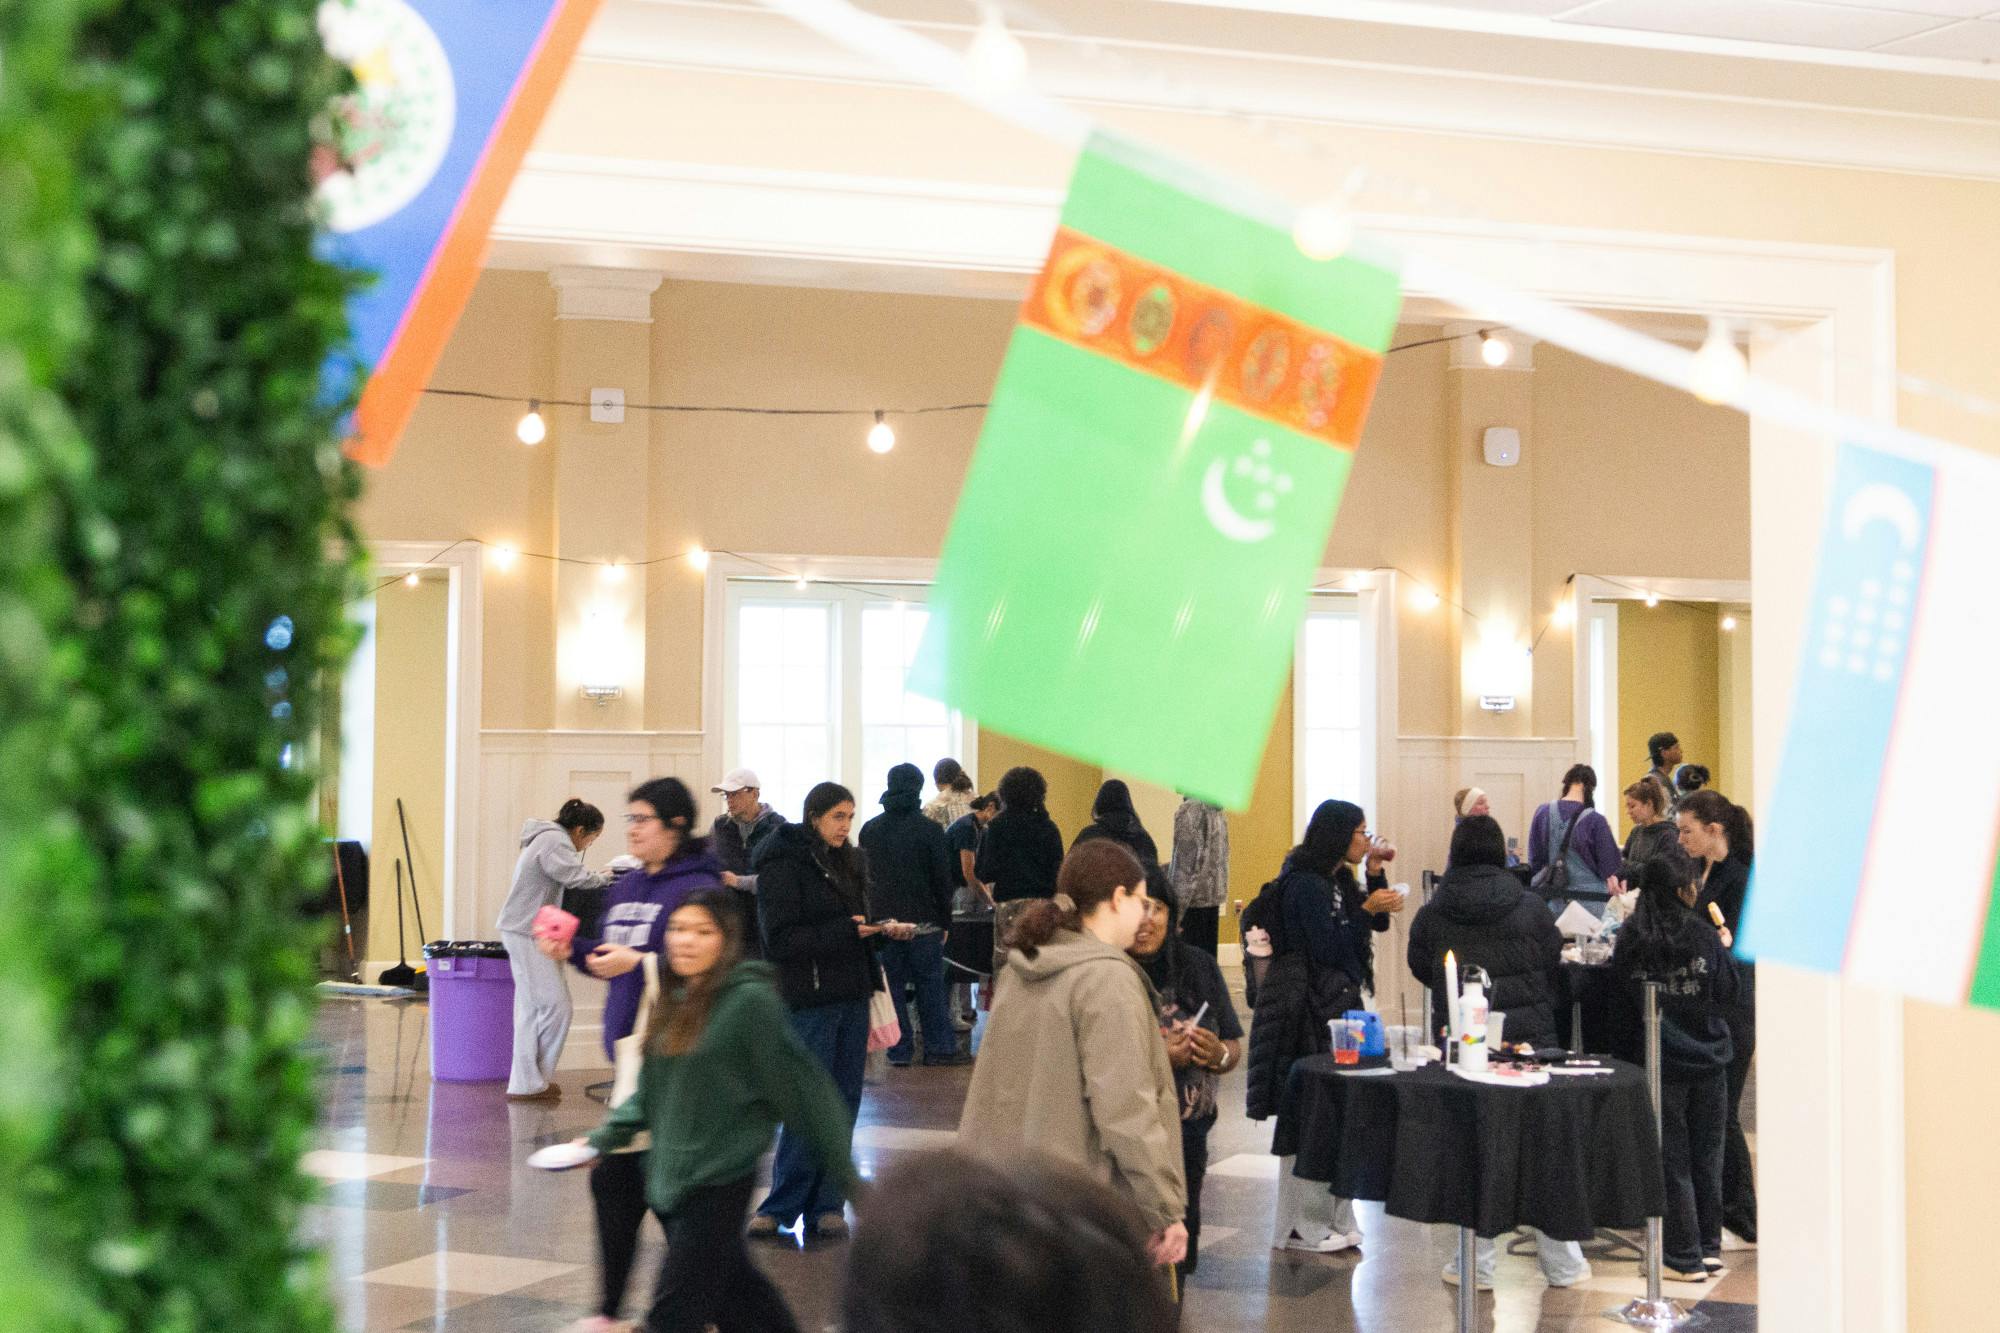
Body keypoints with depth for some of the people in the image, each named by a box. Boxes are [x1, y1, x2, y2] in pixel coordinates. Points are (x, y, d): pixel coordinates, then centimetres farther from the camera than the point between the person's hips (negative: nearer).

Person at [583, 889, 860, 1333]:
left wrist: (843, 1169, -9)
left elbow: (798, 1083, -12)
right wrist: (604, 1139, 9)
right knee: (734, 1291, 19)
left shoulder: (750, 1000, -15)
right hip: (669, 1176, 7)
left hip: (720, 1180, -7)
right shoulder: (673, 1001, 8)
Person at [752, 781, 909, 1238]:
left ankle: (825, 1205, 14)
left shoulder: (849, 862, 15)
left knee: (843, 1103, 7)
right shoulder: (782, 867, -9)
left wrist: (885, 930, 0)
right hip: (808, 1000, -7)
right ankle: (780, 1207, 5)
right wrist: (846, 932, -20)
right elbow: (781, 940, -15)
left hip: (852, 997, 7)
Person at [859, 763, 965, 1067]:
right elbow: (942, 880, -4)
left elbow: (862, 877, 9)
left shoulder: (869, 830, 5)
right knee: (931, 985, 6)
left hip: (882, 919, 3)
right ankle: (939, 1048, 9)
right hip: (922, 921, -2)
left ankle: (899, 1051, 6)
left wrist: (869, 916, 14)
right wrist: (944, 922, 4)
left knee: (891, 985, 5)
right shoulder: (930, 830, -6)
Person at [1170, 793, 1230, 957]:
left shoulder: (1188, 810, -14)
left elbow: (1185, 865, -16)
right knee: (1209, 954, 13)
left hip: (1194, 900, -8)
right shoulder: (1216, 810, 10)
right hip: (1214, 895, 8)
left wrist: (1175, 912, -15)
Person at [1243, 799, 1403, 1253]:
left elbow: (1377, 924, 20)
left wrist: (1375, 875, 9)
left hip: (1338, 1003, 10)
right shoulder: (1305, 884, -14)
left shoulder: (1337, 880, 15)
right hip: (1308, 1007, -10)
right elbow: (1325, 948, -18)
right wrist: (1366, 910, -20)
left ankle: (1332, 1217, 20)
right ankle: (1302, 1227, 2)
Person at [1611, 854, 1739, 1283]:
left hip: (1661, 1063, -1)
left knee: (1672, 1160, 6)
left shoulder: (1631, 940, -6)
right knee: (1707, 1157, 14)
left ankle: (1685, 1257, 7)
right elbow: (1728, 995, -2)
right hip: (1708, 1056, 1)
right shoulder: (1704, 936, -8)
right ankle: (1709, 1248, 20)